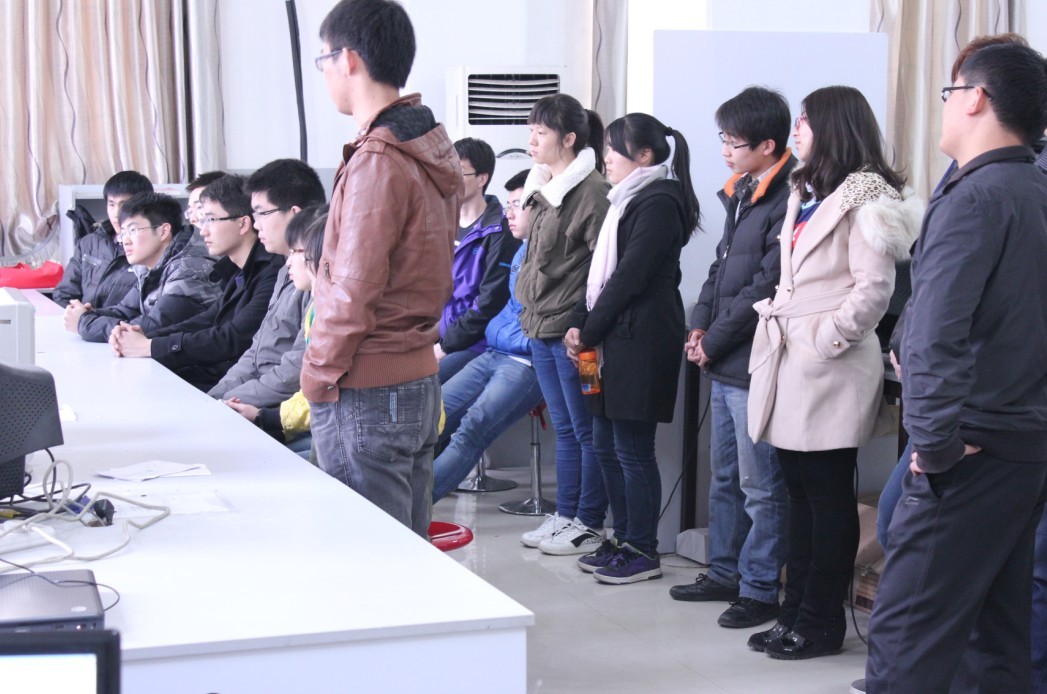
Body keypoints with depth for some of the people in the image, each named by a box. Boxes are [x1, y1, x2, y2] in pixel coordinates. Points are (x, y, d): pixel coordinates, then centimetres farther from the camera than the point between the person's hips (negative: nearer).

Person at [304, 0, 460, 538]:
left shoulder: (377, 162, -18)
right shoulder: (431, 148, 9)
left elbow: (353, 294, -19)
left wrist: (317, 374, -7)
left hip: (366, 393, -9)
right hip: (419, 379, 9)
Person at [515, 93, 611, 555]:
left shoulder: (592, 189, -13)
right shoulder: (542, 187, 13)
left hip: (571, 328, -9)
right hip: (540, 326, 9)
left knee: (586, 430, 1)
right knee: (563, 428, 16)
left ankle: (589, 525, 9)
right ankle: (565, 516, 24)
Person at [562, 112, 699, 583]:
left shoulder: (659, 203, -12)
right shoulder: (628, 201, 19)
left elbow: (630, 277, -16)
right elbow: (599, 271, 18)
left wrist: (590, 332, -11)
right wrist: (579, 324, 6)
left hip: (641, 342, -10)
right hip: (614, 341, 10)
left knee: (632, 450, -4)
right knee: (606, 446, 13)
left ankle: (643, 553, 6)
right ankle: (624, 540, 23)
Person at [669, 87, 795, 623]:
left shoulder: (787, 202, -17)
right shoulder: (740, 194, 13)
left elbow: (765, 288, -20)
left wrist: (715, 341, -12)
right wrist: (700, 326, 6)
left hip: (754, 366, -10)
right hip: (724, 364, 10)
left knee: (760, 486, 1)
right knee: (725, 477, 20)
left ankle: (759, 590, 11)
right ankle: (725, 573, 32)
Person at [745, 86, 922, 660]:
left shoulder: (865, 198, -11)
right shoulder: (806, 194, 18)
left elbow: (874, 288, -18)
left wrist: (828, 338, -16)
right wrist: (774, 315, 9)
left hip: (830, 369, -9)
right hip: (791, 363, 9)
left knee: (829, 495, 0)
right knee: (800, 491, 13)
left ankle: (821, 622, 9)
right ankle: (797, 613, 21)